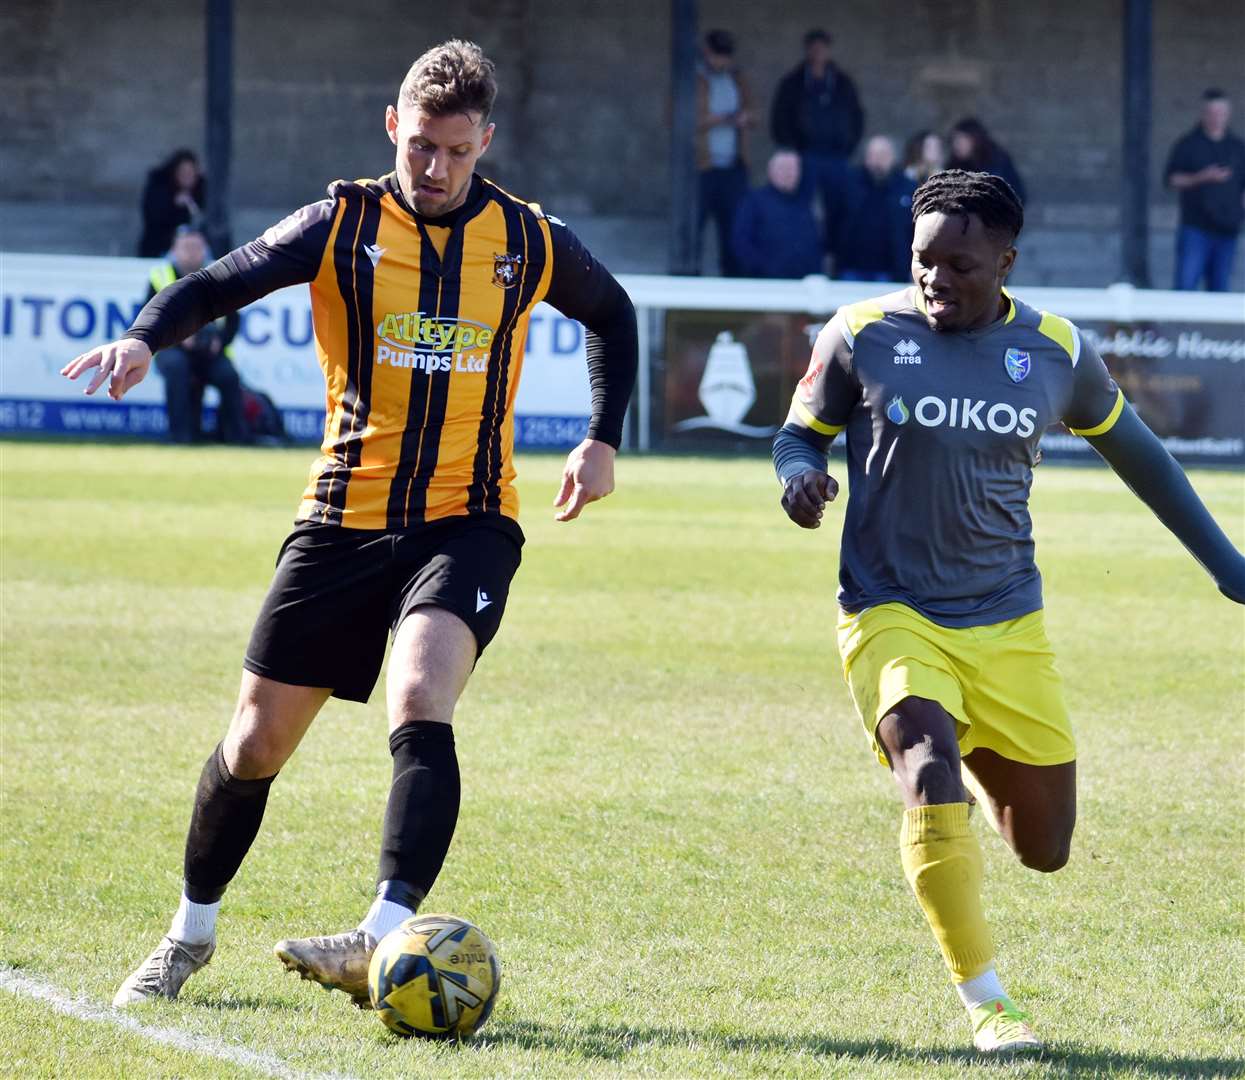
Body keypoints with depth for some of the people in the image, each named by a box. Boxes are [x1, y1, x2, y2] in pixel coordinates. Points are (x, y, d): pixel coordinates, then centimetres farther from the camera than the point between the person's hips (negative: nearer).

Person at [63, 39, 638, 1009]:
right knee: (256, 744, 6)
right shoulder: (346, 224, -2)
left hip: (468, 520, -1)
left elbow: (611, 315, 22)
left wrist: (604, 439, 13)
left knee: (418, 701, -29)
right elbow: (220, 284, -8)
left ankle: (385, 938, -37)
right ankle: (192, 931, 29)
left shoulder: (530, 242, 2)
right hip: (346, 519, 1)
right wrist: (145, 339, -28)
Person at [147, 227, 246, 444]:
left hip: (211, 351, 2)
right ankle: (180, 435, -32)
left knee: (229, 376, -28)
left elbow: (232, 319, 12)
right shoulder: (160, 277, 5)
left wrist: (221, 341, -8)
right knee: (176, 366, -36)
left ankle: (236, 438, -10)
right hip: (172, 348, -2)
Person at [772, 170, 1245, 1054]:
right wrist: (800, 475, -17)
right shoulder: (863, 336, -5)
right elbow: (802, 432, 8)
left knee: (1046, 847, 8)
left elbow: (1134, 450, 15)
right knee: (930, 775, -29)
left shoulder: (1056, 352, 0)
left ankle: (981, 761, 44)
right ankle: (986, 1001, -20)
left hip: (1008, 625, 3)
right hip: (892, 616, -3)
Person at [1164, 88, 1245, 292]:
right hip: (1195, 228, -3)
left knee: (1219, 288, 3)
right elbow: (1172, 180, -2)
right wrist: (1202, 178, -15)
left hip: (1226, 229, 3)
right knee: (1186, 282, -11)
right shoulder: (1188, 144, 4)